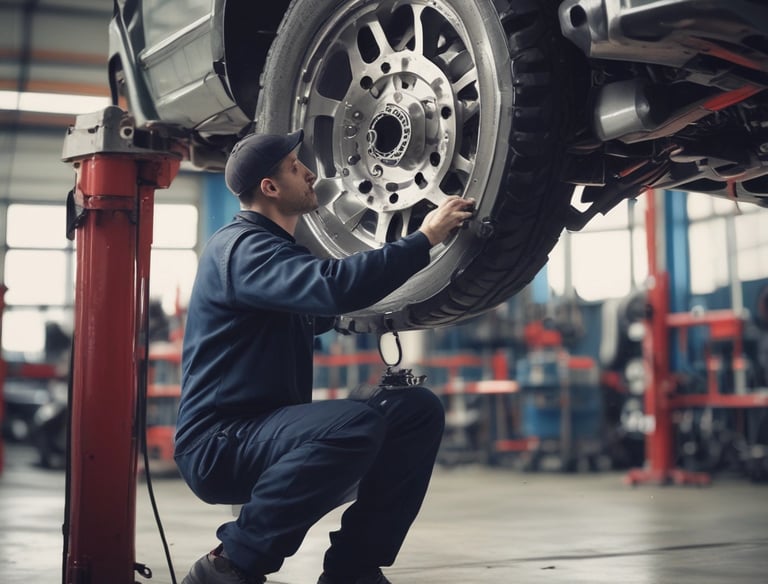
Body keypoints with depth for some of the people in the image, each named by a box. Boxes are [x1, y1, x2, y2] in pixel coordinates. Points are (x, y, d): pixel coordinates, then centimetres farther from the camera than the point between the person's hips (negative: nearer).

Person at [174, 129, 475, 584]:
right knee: (356, 422, -35)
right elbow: (332, 286, -31)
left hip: (275, 430, 9)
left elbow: (319, 315, 36)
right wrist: (425, 239, -23)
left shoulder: (283, 250, 18)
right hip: (220, 445, -9)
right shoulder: (240, 247, -13)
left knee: (418, 409, -3)